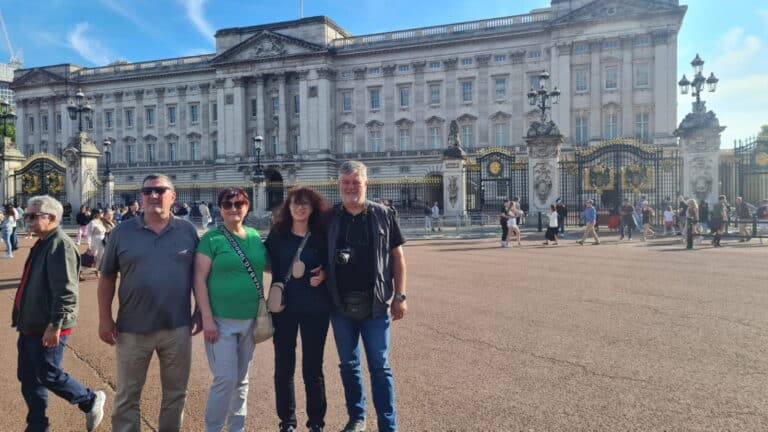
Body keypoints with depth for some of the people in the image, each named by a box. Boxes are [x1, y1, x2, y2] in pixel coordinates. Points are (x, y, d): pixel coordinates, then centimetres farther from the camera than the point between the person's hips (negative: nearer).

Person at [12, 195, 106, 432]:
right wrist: (23, 319, 24)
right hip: (30, 325, 10)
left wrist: (55, 325, -26)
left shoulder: (60, 245, -20)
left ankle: (91, 401, 20)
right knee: (28, 377, 15)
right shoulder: (42, 243, 12)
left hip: (47, 328, -10)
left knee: (49, 375, 0)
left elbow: (66, 292, -26)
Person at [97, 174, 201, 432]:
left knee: (176, 392, 15)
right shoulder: (122, 232, -1)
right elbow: (107, 278, 4)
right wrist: (105, 319, -1)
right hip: (132, 330, 0)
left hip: (178, 328, 1)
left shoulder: (188, 231, 0)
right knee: (127, 396, 14)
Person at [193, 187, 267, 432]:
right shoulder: (212, 238, -7)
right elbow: (199, 279, -10)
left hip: (250, 320, 5)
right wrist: (207, 318, -15)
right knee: (225, 378, -4)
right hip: (221, 320, -4)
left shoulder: (255, 237, 6)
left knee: (242, 379, 15)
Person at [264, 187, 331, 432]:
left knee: (313, 368, 8)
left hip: (316, 308, -1)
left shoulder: (321, 236, -2)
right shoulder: (277, 234, 0)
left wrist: (323, 274, -14)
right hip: (283, 306, 1)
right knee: (283, 366, 10)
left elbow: (332, 265, 5)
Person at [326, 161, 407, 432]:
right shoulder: (329, 217, 3)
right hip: (340, 305, 2)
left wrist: (400, 296, -3)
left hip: (375, 305, -2)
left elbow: (397, 256, 1)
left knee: (380, 367, 5)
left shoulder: (383, 215, -1)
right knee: (348, 365, 15)